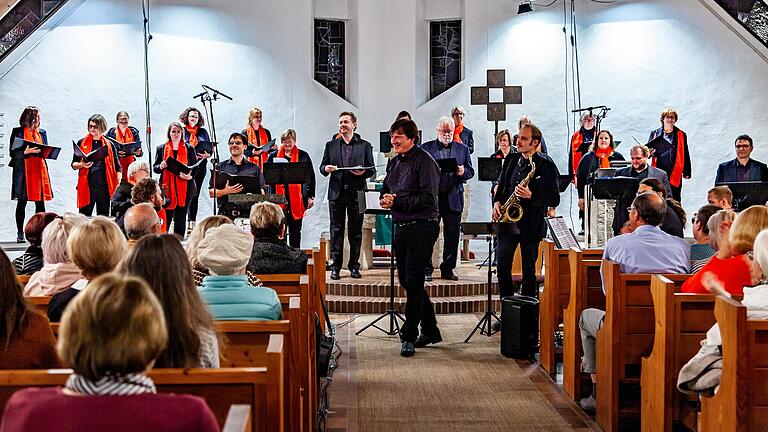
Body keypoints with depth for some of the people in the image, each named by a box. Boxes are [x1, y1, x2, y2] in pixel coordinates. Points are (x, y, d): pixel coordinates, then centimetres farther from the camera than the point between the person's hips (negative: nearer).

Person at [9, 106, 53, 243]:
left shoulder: (42, 133, 14)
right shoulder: (17, 132, 1)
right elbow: (13, 153, -4)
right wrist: (26, 151, -19)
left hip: (40, 169, 4)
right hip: (23, 170, -3)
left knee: (40, 202, -1)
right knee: (22, 202, 0)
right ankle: (20, 233, 6)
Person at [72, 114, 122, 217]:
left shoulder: (109, 145, 8)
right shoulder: (82, 143, 7)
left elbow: (117, 167, 9)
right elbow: (73, 164, 9)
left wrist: (118, 185, -3)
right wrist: (82, 165, -13)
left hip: (104, 186, 1)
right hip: (87, 186, -1)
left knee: (103, 216, 5)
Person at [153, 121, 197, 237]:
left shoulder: (189, 148, 8)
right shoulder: (161, 148, 9)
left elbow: (195, 167, 7)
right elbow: (155, 168, 10)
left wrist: (190, 176, -13)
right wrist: (161, 167, -13)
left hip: (185, 189, 0)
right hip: (167, 188, 0)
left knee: (181, 218, 5)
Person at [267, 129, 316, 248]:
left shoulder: (303, 156, 6)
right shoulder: (274, 156, 8)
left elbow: (311, 177, 9)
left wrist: (311, 197, 6)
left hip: (297, 199, 0)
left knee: (295, 231, 8)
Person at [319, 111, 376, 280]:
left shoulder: (365, 145, 8)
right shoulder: (331, 145, 13)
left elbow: (372, 169, 6)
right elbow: (322, 167, 13)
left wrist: (363, 172, -15)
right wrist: (326, 168, -9)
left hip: (356, 194, -1)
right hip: (336, 193, 1)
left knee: (355, 231, 4)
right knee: (336, 230, 2)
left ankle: (354, 266, 11)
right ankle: (335, 267, 6)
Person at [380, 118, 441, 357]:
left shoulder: (424, 162, -12)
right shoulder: (394, 162, 15)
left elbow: (427, 198, -19)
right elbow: (386, 188, 24)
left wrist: (397, 201, -19)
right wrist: (384, 199, 1)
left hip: (421, 227, -9)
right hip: (401, 227, 9)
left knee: (413, 281, -7)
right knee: (405, 279, 14)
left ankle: (409, 335, 2)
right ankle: (430, 330, 27)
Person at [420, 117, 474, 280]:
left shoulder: (463, 149, 13)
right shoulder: (426, 148, 7)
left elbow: (470, 172, 12)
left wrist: (463, 172, -10)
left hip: (454, 198, 2)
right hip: (431, 198, -2)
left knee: (453, 235, 4)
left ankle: (448, 269, 15)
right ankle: (426, 270, 7)